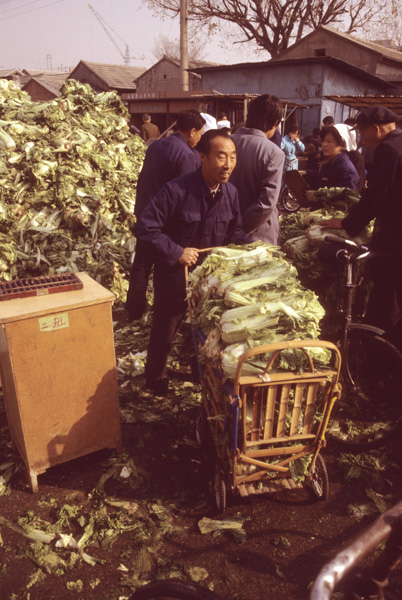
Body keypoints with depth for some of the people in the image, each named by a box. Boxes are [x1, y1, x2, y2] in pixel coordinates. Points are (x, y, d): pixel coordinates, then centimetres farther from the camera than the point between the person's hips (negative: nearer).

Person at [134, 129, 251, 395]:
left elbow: (234, 232, 9)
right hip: (175, 276, -5)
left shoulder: (231, 193, -3)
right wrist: (176, 252, -24)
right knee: (165, 330, 15)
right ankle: (156, 378, 40)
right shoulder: (177, 190, -23)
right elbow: (145, 228, -22)